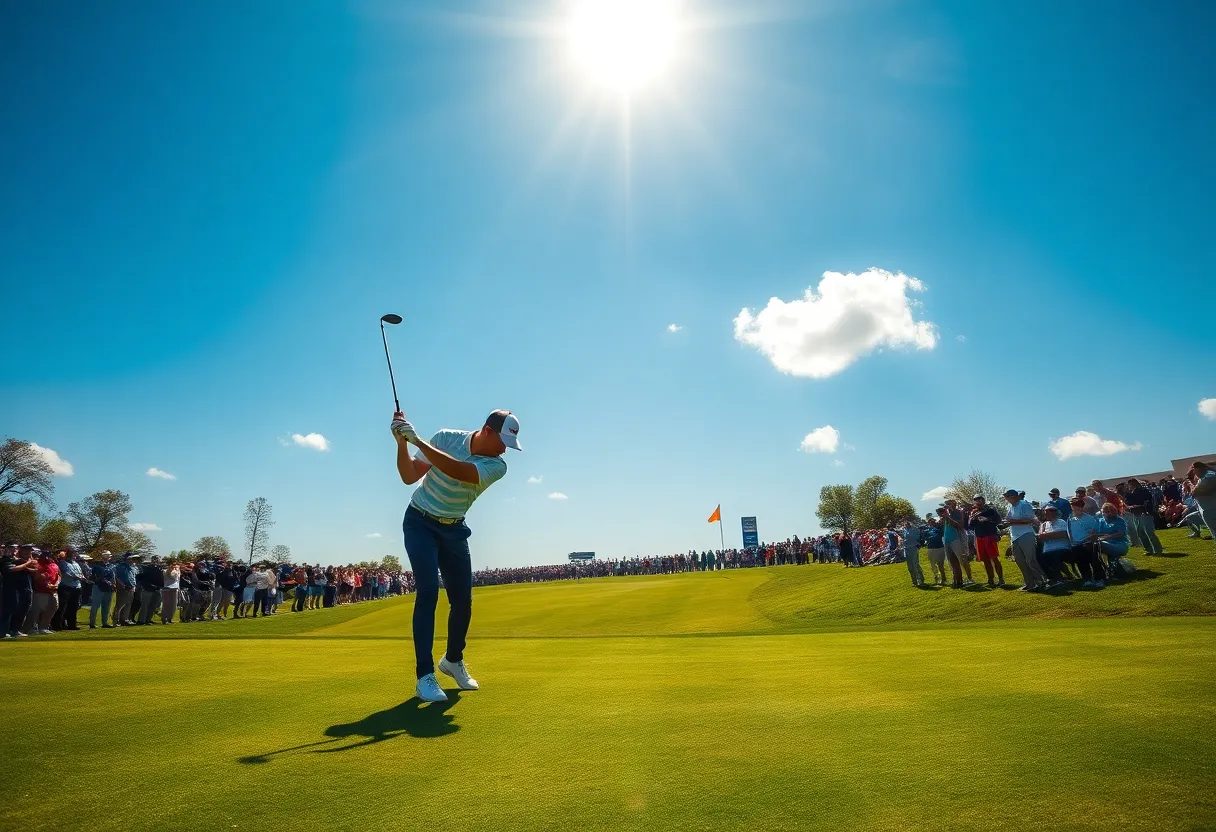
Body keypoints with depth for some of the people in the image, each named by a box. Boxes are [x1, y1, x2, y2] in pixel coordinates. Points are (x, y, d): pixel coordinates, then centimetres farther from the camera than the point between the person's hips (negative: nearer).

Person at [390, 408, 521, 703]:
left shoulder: (496, 465, -16)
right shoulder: (445, 438, -15)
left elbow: (457, 471, -34)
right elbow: (409, 476, -13)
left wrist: (419, 441, -38)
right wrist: (402, 443, -27)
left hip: (454, 529, 3)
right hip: (420, 523, -2)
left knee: (462, 599, 3)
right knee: (428, 591, -17)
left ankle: (453, 660, 30)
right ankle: (425, 675, -10)